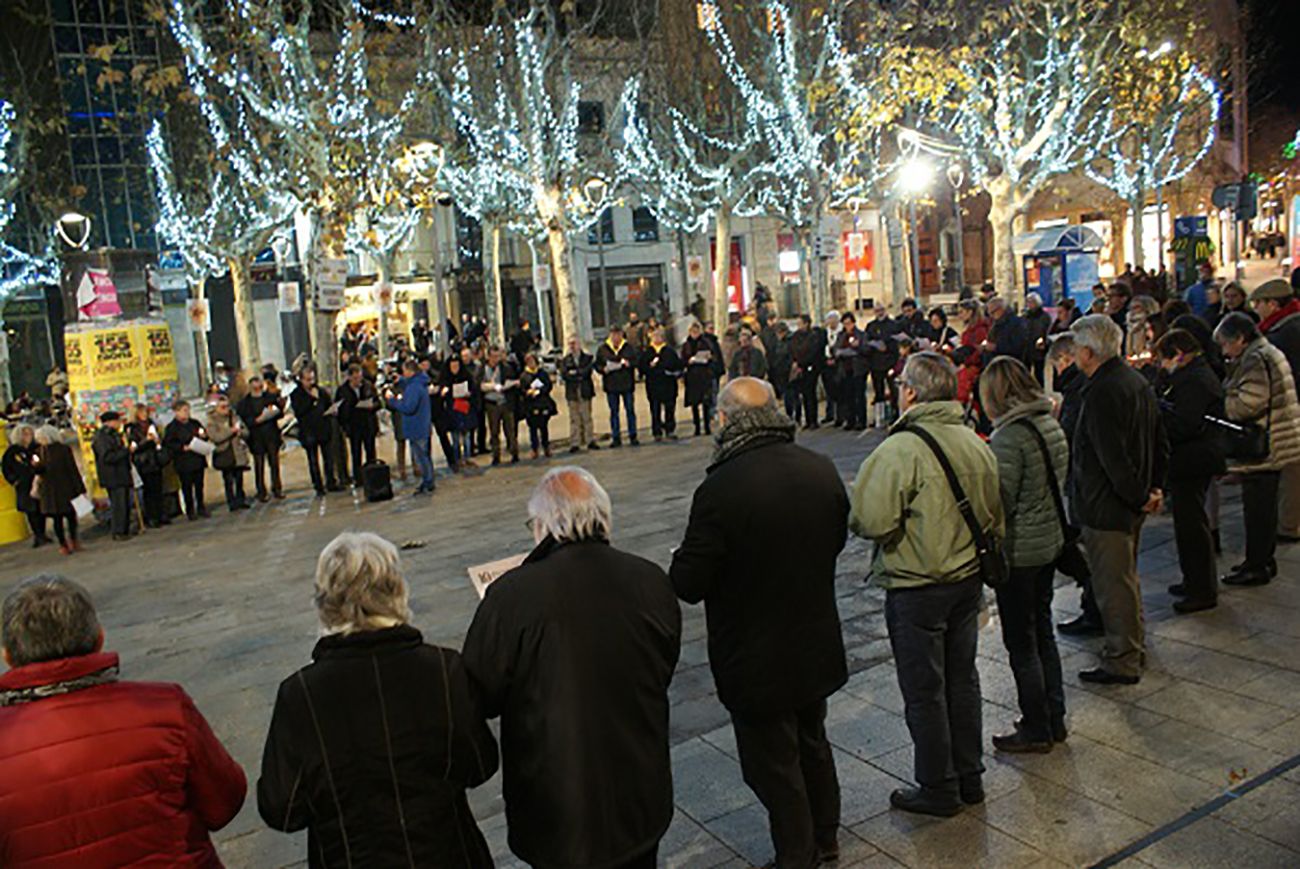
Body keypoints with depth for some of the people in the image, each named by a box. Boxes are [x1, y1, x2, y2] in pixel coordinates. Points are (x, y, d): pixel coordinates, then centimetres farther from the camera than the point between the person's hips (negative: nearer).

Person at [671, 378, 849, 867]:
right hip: (818, 649, 7)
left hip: (757, 663, -7)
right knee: (813, 744, 27)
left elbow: (687, 584, -22)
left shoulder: (720, 489, -28)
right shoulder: (822, 470, -7)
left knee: (775, 767, 13)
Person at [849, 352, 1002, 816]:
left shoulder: (898, 451, -23)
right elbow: (995, 520, 11)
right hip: (968, 581, 8)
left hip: (916, 590, -7)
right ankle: (970, 776, 34)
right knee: (962, 679, 20)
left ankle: (939, 789, 21)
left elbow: (871, 522, -27)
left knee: (924, 691, 8)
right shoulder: (976, 443, 2)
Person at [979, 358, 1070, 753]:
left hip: (1019, 550, -9)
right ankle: (1054, 720, 32)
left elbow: (999, 502, -22)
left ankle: (1036, 730, 17)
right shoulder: (1051, 424, 5)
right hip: (1051, 541, 9)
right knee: (1042, 632, 20)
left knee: (1020, 642, 5)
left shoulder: (1010, 436, -22)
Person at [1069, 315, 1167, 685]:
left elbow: (1113, 457, -27)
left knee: (1112, 585, 1)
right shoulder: (1137, 381, 9)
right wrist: (1155, 488, 14)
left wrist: (1140, 496, -16)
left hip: (1107, 506, -10)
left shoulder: (1102, 392, -23)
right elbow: (1160, 442, 15)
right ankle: (1134, 646, 37)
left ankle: (1121, 662, 12)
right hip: (1131, 503, 10)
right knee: (1125, 576, 23)